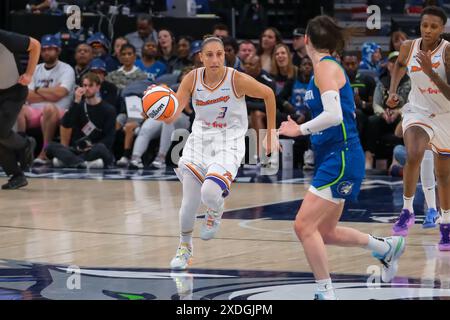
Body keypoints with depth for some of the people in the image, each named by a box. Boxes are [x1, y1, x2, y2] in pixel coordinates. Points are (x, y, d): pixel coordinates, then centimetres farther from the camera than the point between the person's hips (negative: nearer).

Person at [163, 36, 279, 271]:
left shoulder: (237, 80, -17)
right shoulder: (192, 79, -9)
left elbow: (268, 94, -1)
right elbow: (172, 117, -12)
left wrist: (271, 132, 4)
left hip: (229, 144, -3)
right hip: (200, 140, 3)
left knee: (209, 192, -28)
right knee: (189, 204, 4)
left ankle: (215, 210, 11)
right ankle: (185, 247, 34)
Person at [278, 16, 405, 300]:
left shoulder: (326, 67, -13)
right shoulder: (329, 67, 14)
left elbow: (334, 115, -26)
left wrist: (300, 130, -18)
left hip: (341, 158, -10)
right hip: (332, 158, 10)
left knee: (304, 225, -15)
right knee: (325, 232, 17)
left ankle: (326, 294, -10)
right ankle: (388, 247, 35)